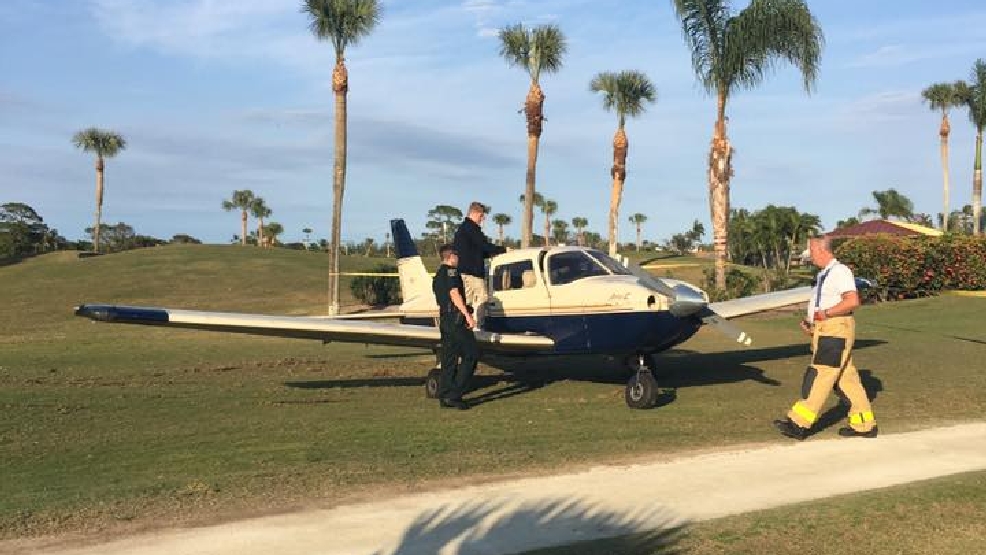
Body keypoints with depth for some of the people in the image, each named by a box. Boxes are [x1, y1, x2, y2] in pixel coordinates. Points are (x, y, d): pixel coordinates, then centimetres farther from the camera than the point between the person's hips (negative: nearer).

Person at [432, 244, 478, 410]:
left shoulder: (437, 275, 21)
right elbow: (454, 294, -18)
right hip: (456, 318, -10)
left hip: (444, 319, 10)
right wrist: (467, 315, -21)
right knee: (471, 354, -7)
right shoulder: (451, 271, -7)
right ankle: (454, 394, -11)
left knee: (448, 359, 10)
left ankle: (444, 397, 10)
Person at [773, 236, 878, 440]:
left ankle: (799, 423, -12)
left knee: (819, 376, -11)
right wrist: (810, 323, 13)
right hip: (825, 331, 10)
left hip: (836, 331, -10)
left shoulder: (840, 271, -11)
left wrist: (825, 313, -19)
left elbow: (852, 301, -22)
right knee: (846, 379, 11)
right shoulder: (824, 274, 21)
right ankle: (864, 425, 16)